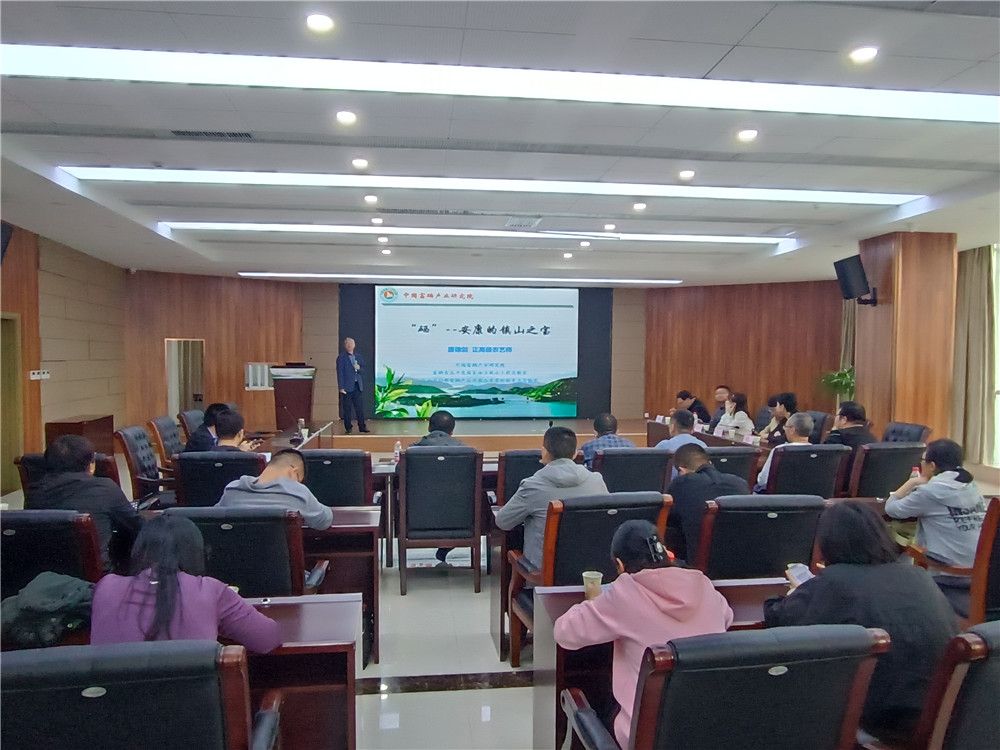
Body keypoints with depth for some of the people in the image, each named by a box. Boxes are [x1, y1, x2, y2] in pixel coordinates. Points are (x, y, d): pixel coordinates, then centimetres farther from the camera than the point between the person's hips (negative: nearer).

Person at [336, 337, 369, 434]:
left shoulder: (358, 356, 13)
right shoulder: (341, 357, -4)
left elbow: (363, 368, 21)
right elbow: (340, 373, -8)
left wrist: (359, 368, -4)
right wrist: (341, 387, -14)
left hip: (357, 386, 5)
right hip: (347, 387, -5)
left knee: (360, 407, 5)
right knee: (347, 409, 1)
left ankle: (362, 427, 11)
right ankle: (348, 428, 9)